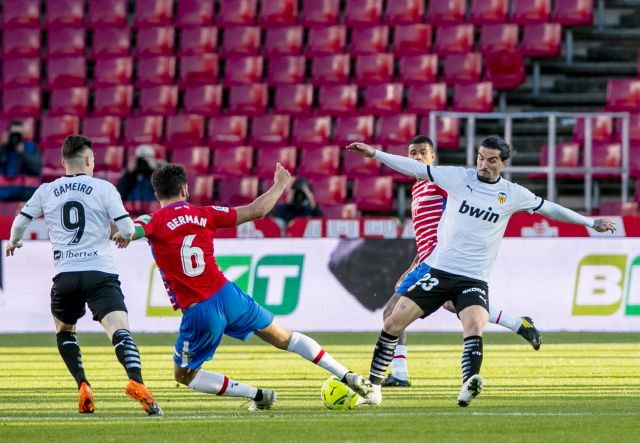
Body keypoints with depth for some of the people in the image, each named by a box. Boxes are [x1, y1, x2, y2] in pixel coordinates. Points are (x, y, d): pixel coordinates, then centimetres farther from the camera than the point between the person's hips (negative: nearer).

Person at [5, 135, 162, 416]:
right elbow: (128, 229, 0)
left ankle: (82, 385, 8)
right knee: (119, 330, -17)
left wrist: (13, 242, 41)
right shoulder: (104, 189, 4)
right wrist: (124, 235, 24)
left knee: (63, 329, 27)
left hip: (65, 276, 3)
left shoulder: (46, 192, 12)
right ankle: (135, 381, -43)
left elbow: (19, 223, 18)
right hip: (101, 274, -3)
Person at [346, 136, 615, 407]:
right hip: (439, 271, 1)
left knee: (474, 326, -30)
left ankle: (468, 386, -45)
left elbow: (548, 209, 16)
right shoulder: (458, 177, 0)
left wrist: (590, 222, 20)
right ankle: (372, 385, 8)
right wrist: (374, 154, -4)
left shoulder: (512, 194, 4)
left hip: (474, 280, -1)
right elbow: (416, 168, 1)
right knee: (394, 323, -6)